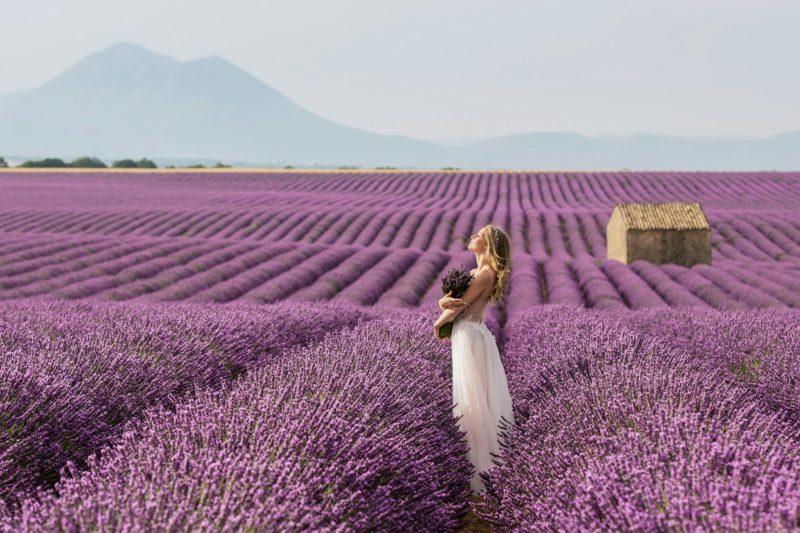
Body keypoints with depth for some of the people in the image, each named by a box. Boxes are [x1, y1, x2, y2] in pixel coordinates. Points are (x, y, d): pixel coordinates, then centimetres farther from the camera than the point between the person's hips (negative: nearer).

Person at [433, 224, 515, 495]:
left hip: (471, 337, -9)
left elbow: (458, 307, -15)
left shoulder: (486, 273, -14)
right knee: (473, 401, 12)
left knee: (474, 401, -6)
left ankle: (481, 472, -1)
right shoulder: (475, 272, 15)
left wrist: (437, 324, 1)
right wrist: (445, 302, -12)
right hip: (466, 336, 9)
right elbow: (446, 300, 10)